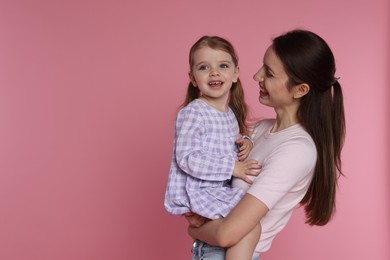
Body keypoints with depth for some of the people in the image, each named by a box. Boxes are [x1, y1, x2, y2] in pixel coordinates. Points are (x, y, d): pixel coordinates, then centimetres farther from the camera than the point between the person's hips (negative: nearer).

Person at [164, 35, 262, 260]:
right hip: (195, 192, -9)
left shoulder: (231, 113, 9)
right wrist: (233, 167, -23)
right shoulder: (192, 113, -17)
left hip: (219, 189, 9)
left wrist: (246, 142, 0)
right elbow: (187, 159, -23)